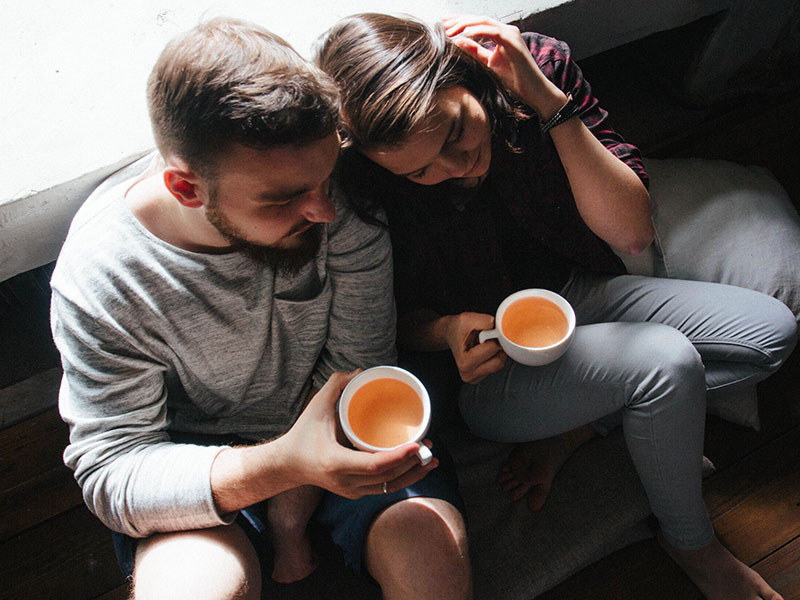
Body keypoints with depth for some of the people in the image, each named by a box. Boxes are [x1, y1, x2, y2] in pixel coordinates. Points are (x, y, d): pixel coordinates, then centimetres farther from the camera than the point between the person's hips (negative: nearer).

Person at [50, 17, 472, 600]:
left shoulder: (340, 193, -20)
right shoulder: (101, 274, -22)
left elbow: (360, 359, -12)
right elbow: (110, 473, -20)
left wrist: (293, 507, -18)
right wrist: (282, 464, -37)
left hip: (337, 428, 1)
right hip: (194, 459, 0)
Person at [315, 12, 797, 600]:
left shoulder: (541, 65, -18)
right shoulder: (365, 184, -24)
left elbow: (632, 231, -18)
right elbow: (394, 322, -7)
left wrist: (550, 103, -27)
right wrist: (448, 331, -29)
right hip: (483, 366, -5)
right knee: (667, 362, -27)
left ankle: (568, 431, -3)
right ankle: (691, 543, 4)